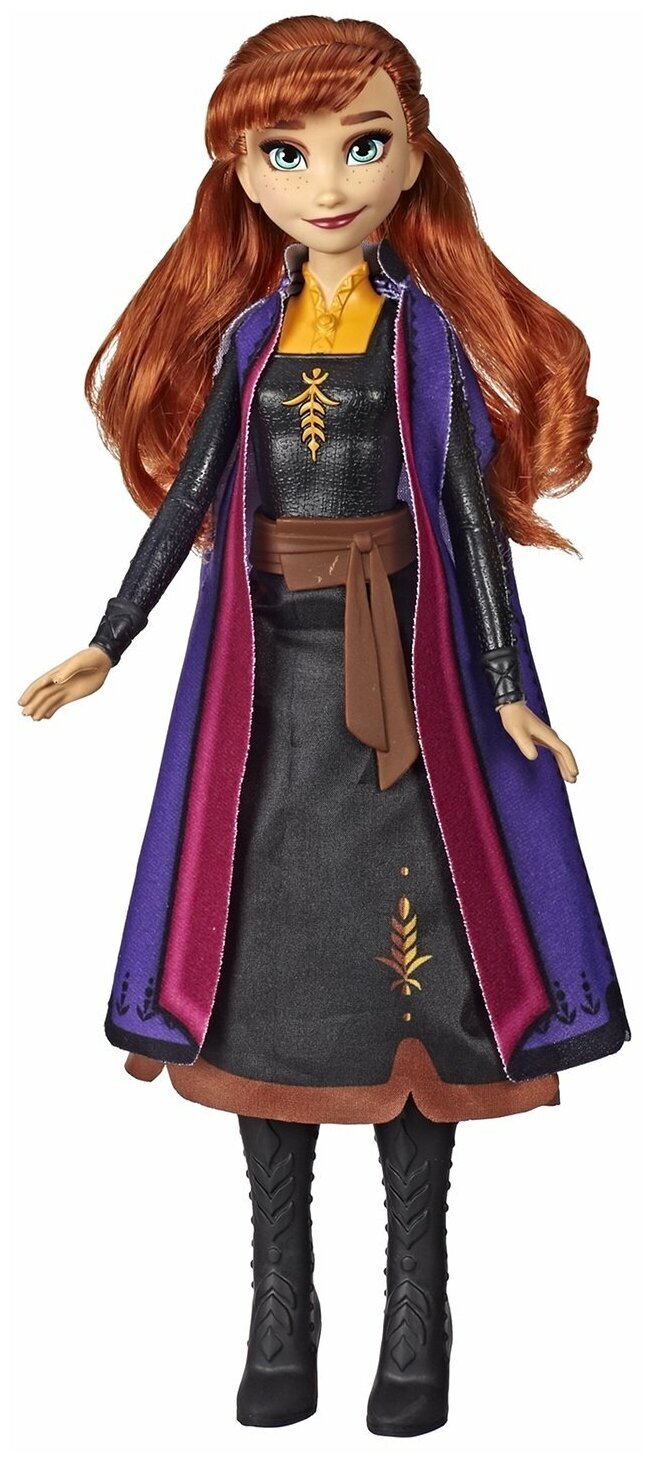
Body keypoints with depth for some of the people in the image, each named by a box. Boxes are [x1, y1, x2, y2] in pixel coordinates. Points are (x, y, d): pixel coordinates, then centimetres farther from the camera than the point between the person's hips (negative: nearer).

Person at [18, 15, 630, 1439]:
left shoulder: (431, 332, 0)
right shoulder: (244, 335, 7)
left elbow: (473, 514, -2)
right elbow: (187, 496, 9)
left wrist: (508, 688, -7)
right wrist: (106, 644, 6)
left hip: (403, 683, -3)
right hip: (267, 683, 3)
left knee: (413, 968, -1)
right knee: (272, 966, 6)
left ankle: (416, 1314, 13)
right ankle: (281, 1309, 18)